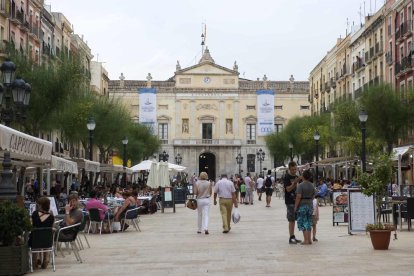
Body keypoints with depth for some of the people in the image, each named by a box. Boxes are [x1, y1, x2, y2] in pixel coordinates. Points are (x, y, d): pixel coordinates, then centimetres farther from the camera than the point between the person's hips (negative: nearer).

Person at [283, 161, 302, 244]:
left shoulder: (296, 177, 14)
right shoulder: (287, 177, -10)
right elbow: (288, 189, -18)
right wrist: (295, 183, -27)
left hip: (296, 200, 7)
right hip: (290, 201, -7)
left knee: (293, 220, 11)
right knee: (291, 220, -7)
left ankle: (293, 237, 17)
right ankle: (291, 238, -5)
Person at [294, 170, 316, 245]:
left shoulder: (301, 185, -14)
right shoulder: (312, 185, 6)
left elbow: (298, 197, -19)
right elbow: (313, 196, 10)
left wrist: (295, 207, -13)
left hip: (302, 205, -6)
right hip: (310, 205, 6)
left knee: (303, 223, -1)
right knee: (309, 222, 13)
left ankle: (306, 240, -5)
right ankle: (309, 240, 14)